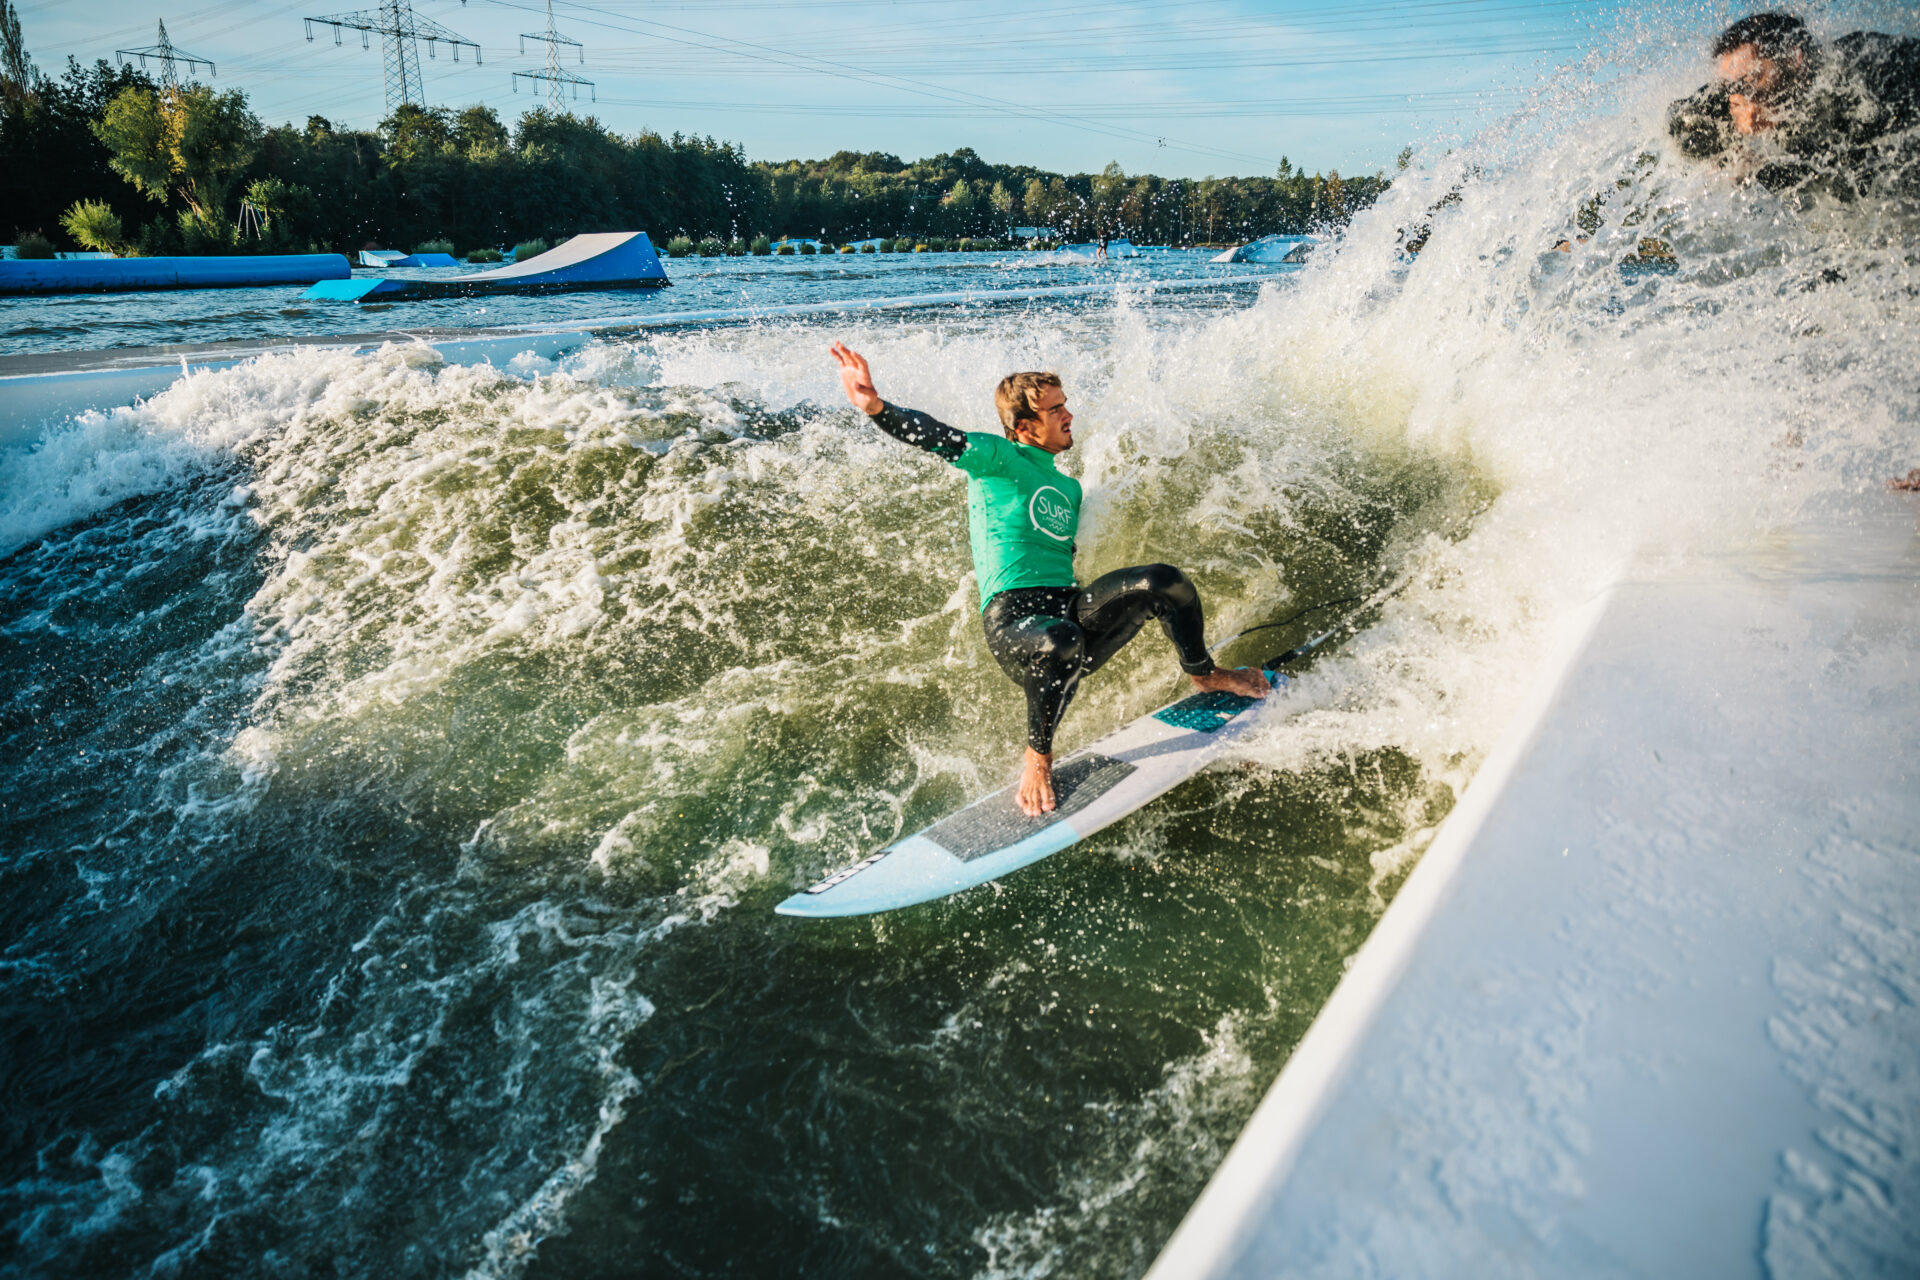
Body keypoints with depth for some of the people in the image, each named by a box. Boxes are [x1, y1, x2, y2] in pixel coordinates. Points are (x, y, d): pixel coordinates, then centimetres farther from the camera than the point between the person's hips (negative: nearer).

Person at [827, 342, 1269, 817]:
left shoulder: (1068, 487, 24)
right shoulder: (996, 459, 2)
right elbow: (938, 438, -15)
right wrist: (876, 408, -32)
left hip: (1069, 608, 6)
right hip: (1012, 620, -6)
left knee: (1163, 579, -15)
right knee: (1060, 644, -41)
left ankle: (1205, 675, 13)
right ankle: (1038, 756, -14)